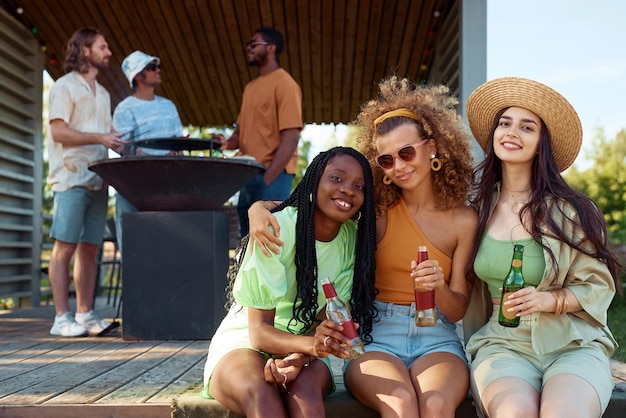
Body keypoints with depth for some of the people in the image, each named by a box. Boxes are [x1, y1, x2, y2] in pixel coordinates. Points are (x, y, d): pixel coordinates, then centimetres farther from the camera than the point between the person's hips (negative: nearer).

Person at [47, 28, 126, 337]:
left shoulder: (103, 94, 22)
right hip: (71, 178, -7)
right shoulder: (65, 86, 0)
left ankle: (85, 314, 9)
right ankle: (62, 318, -4)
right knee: (65, 247, -6)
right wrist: (99, 138, -19)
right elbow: (59, 132, -10)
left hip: (98, 180, 7)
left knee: (89, 248, 6)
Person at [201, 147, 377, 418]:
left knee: (305, 391, -33)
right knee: (262, 395, -37)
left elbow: (329, 322, -5)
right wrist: (310, 344, -39)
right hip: (245, 343, -3)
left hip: (306, 351, 3)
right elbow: (259, 330, -18)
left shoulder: (355, 242, -4)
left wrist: (299, 358, -28)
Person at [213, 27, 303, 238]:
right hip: (249, 175, 9)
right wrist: (228, 142, -2)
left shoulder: (285, 84, -8)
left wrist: (267, 179, -20)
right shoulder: (250, 87, 17)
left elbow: (290, 139, -15)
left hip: (272, 176, -8)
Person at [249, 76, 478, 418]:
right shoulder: (378, 209, 3)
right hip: (377, 338, 0)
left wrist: (439, 287, -18)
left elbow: (457, 310, 5)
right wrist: (259, 207, -10)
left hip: (436, 340, 1)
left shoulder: (464, 220, 4)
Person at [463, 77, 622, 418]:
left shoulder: (570, 211, -1)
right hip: (502, 344, 1)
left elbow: (598, 286, 3)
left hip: (571, 345, -1)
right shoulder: (477, 210, 8)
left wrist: (549, 300, -13)